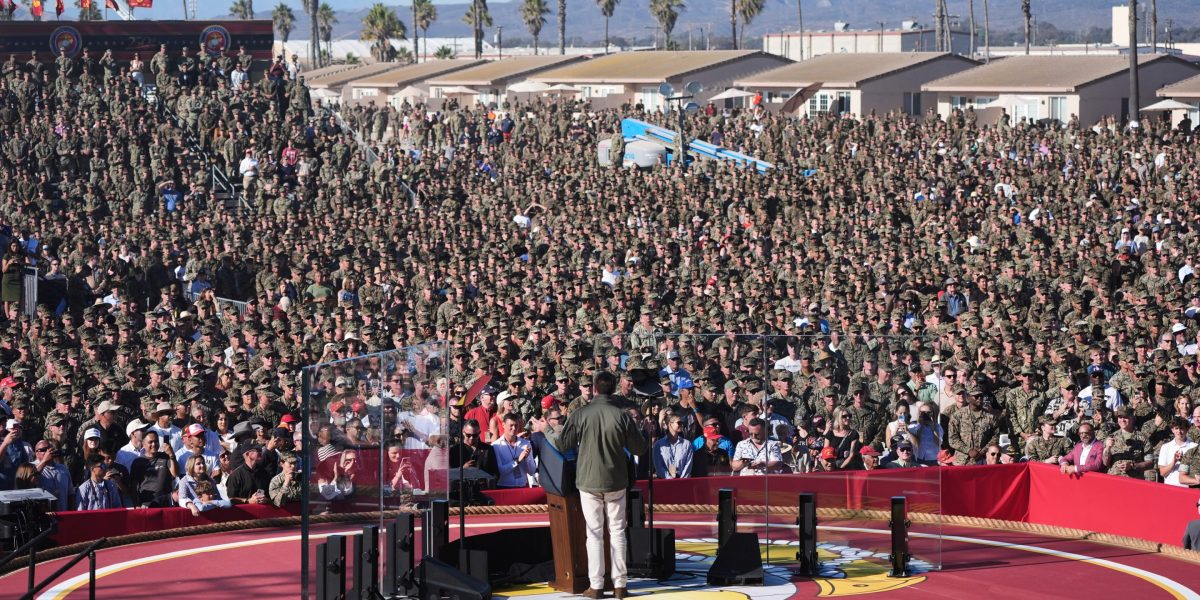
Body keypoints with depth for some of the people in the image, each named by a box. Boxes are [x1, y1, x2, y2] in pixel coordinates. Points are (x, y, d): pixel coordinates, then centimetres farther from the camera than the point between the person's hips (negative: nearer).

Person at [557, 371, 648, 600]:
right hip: (616, 482, 1)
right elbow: (639, 448, -3)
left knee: (594, 534, 6)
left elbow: (563, 445, -3)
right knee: (617, 532, 9)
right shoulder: (622, 416, -10)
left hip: (589, 482, -1)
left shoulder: (580, 414, -11)